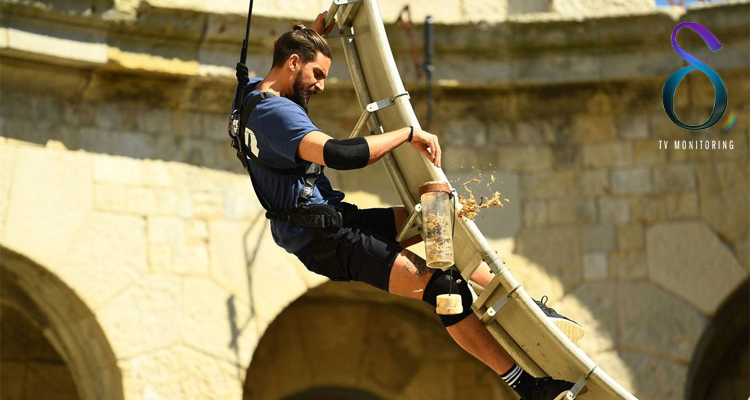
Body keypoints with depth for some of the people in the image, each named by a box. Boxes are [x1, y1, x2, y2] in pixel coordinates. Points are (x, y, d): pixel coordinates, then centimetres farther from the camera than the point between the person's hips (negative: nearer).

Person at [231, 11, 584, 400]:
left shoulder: (254, 92, 11)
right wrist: (408, 133, -26)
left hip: (333, 219, 11)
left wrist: (315, 30, 24)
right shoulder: (275, 112, -21)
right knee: (443, 288, -20)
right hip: (325, 239, -11)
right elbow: (339, 154, -36)